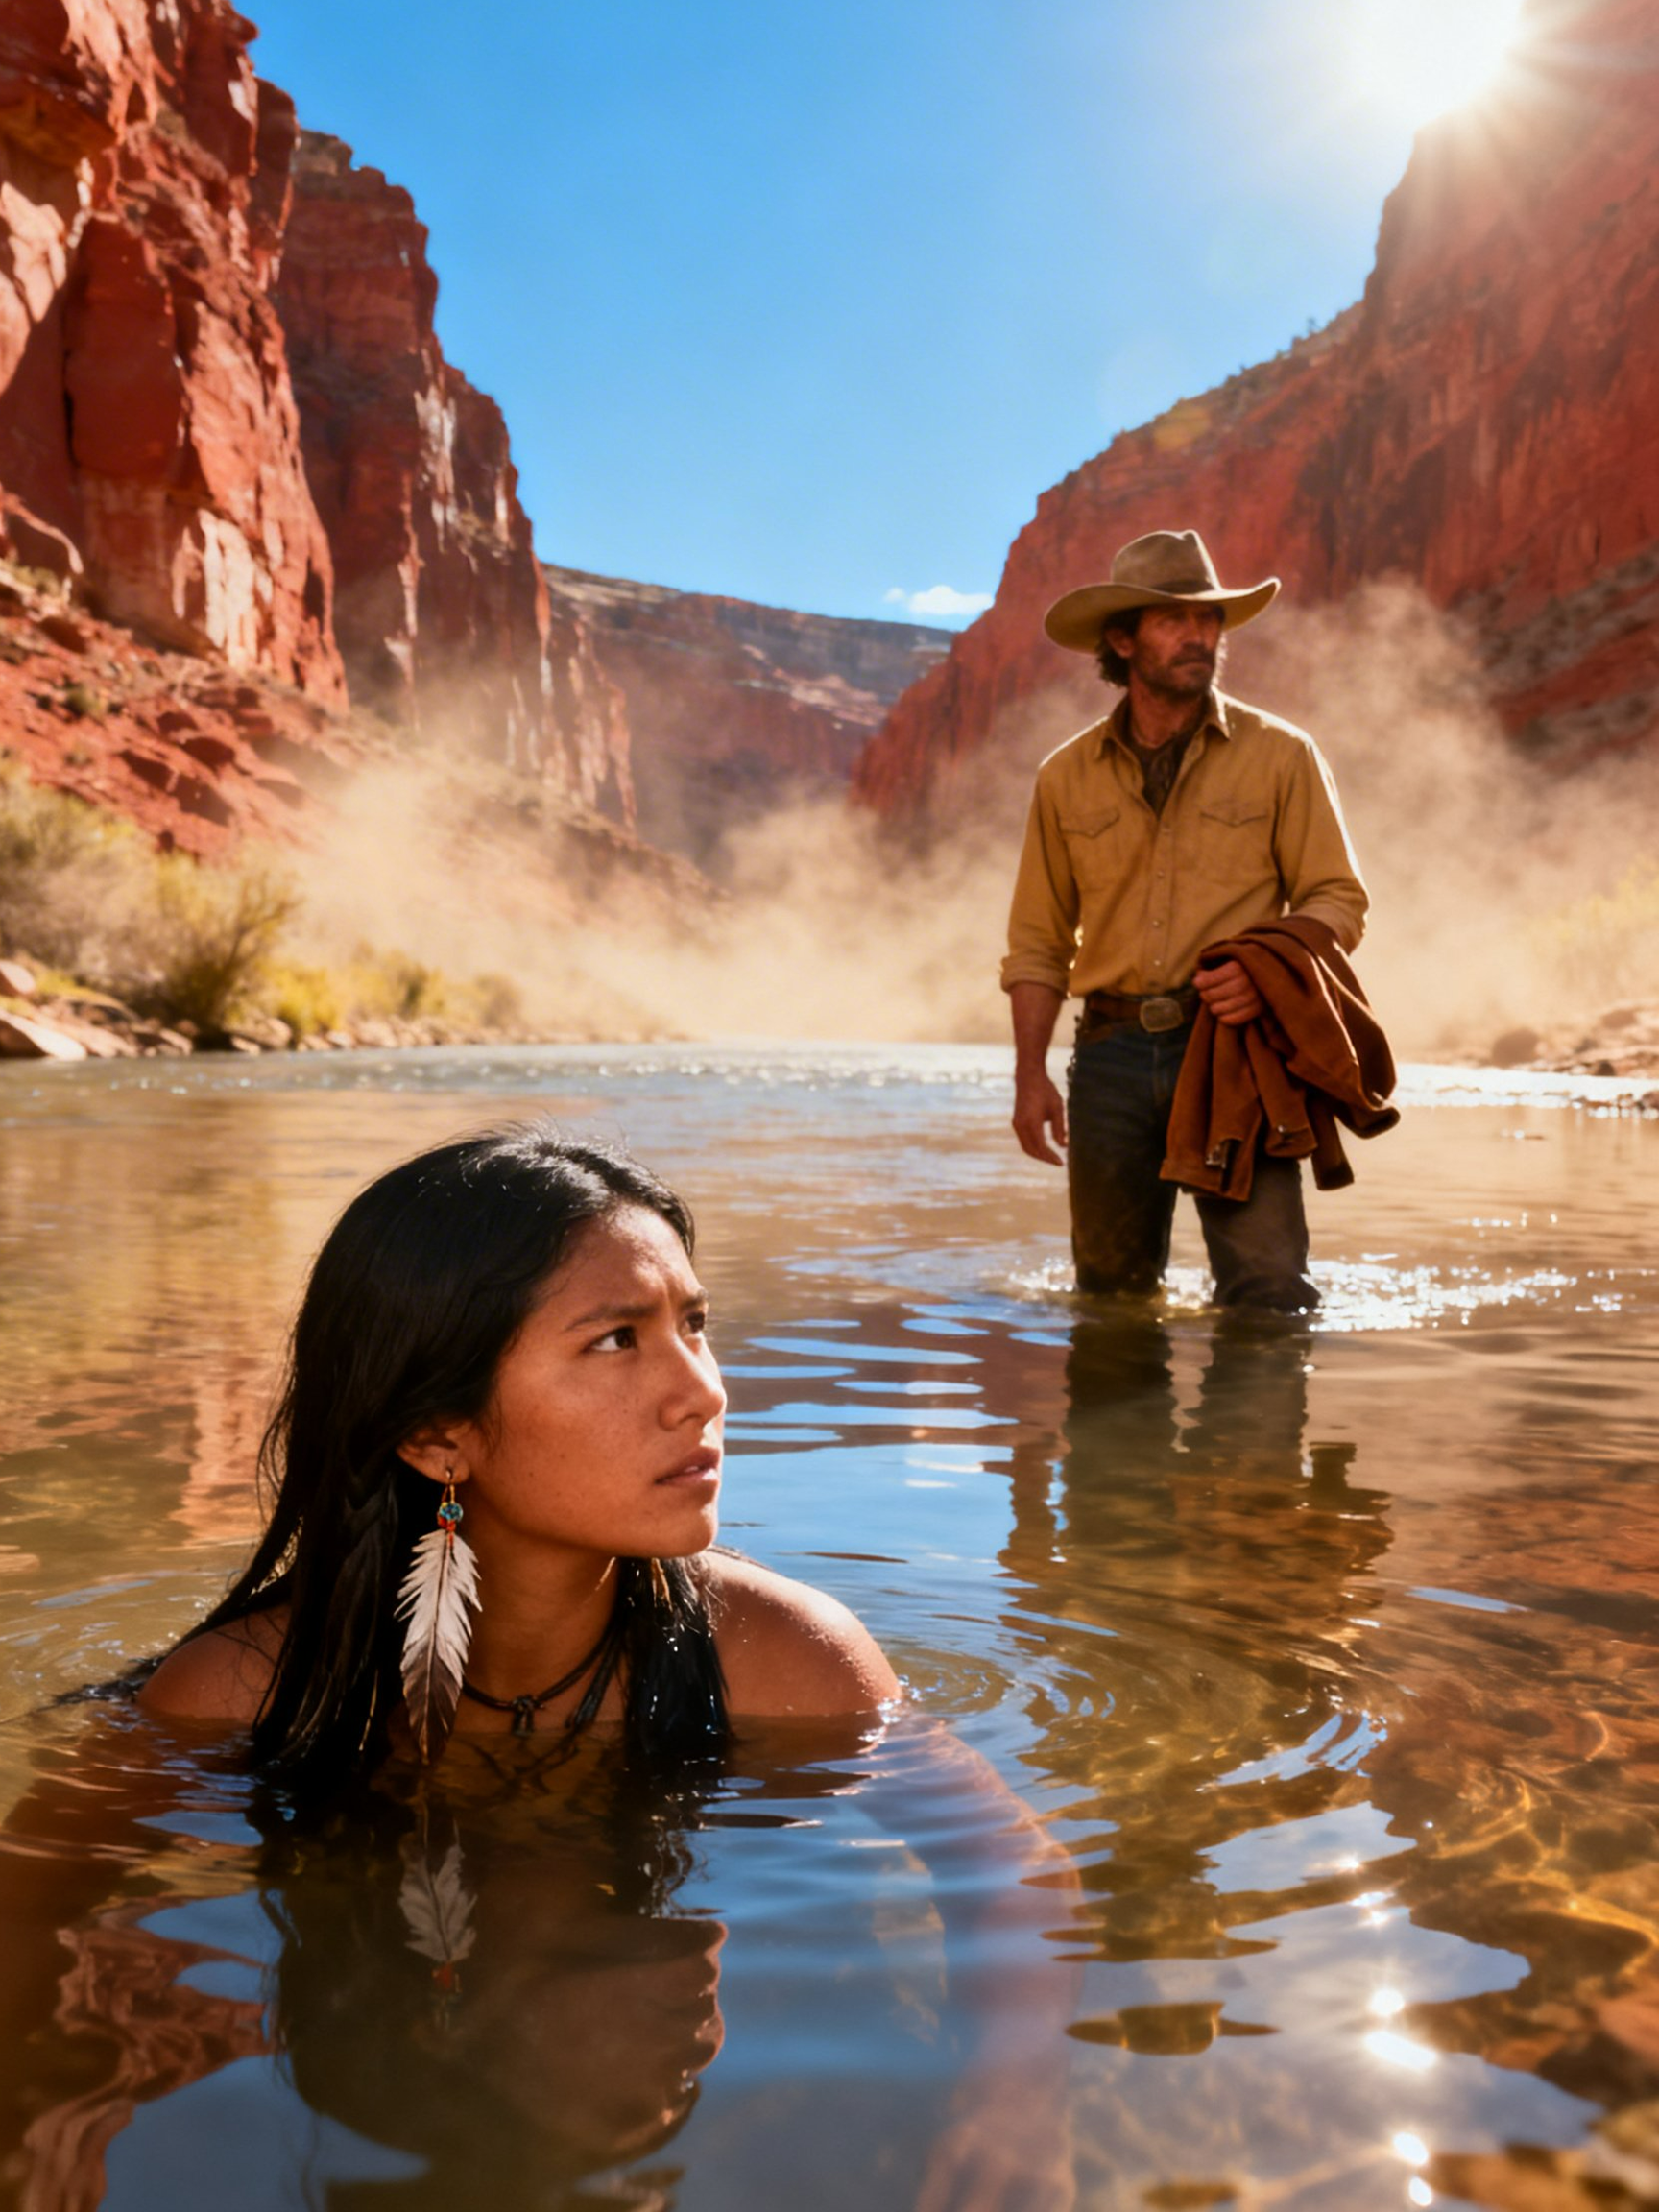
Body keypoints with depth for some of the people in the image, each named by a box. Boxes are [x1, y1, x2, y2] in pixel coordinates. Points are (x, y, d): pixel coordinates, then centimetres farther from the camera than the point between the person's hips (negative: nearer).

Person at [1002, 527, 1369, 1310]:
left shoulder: (1280, 756, 5)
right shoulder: (1066, 777, 11)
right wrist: (1030, 1074, 2)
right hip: (1114, 1049, 2)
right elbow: (1038, 941, 13)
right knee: (1111, 1295, 10)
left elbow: (1336, 900, 4)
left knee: (1267, 1293, -9)